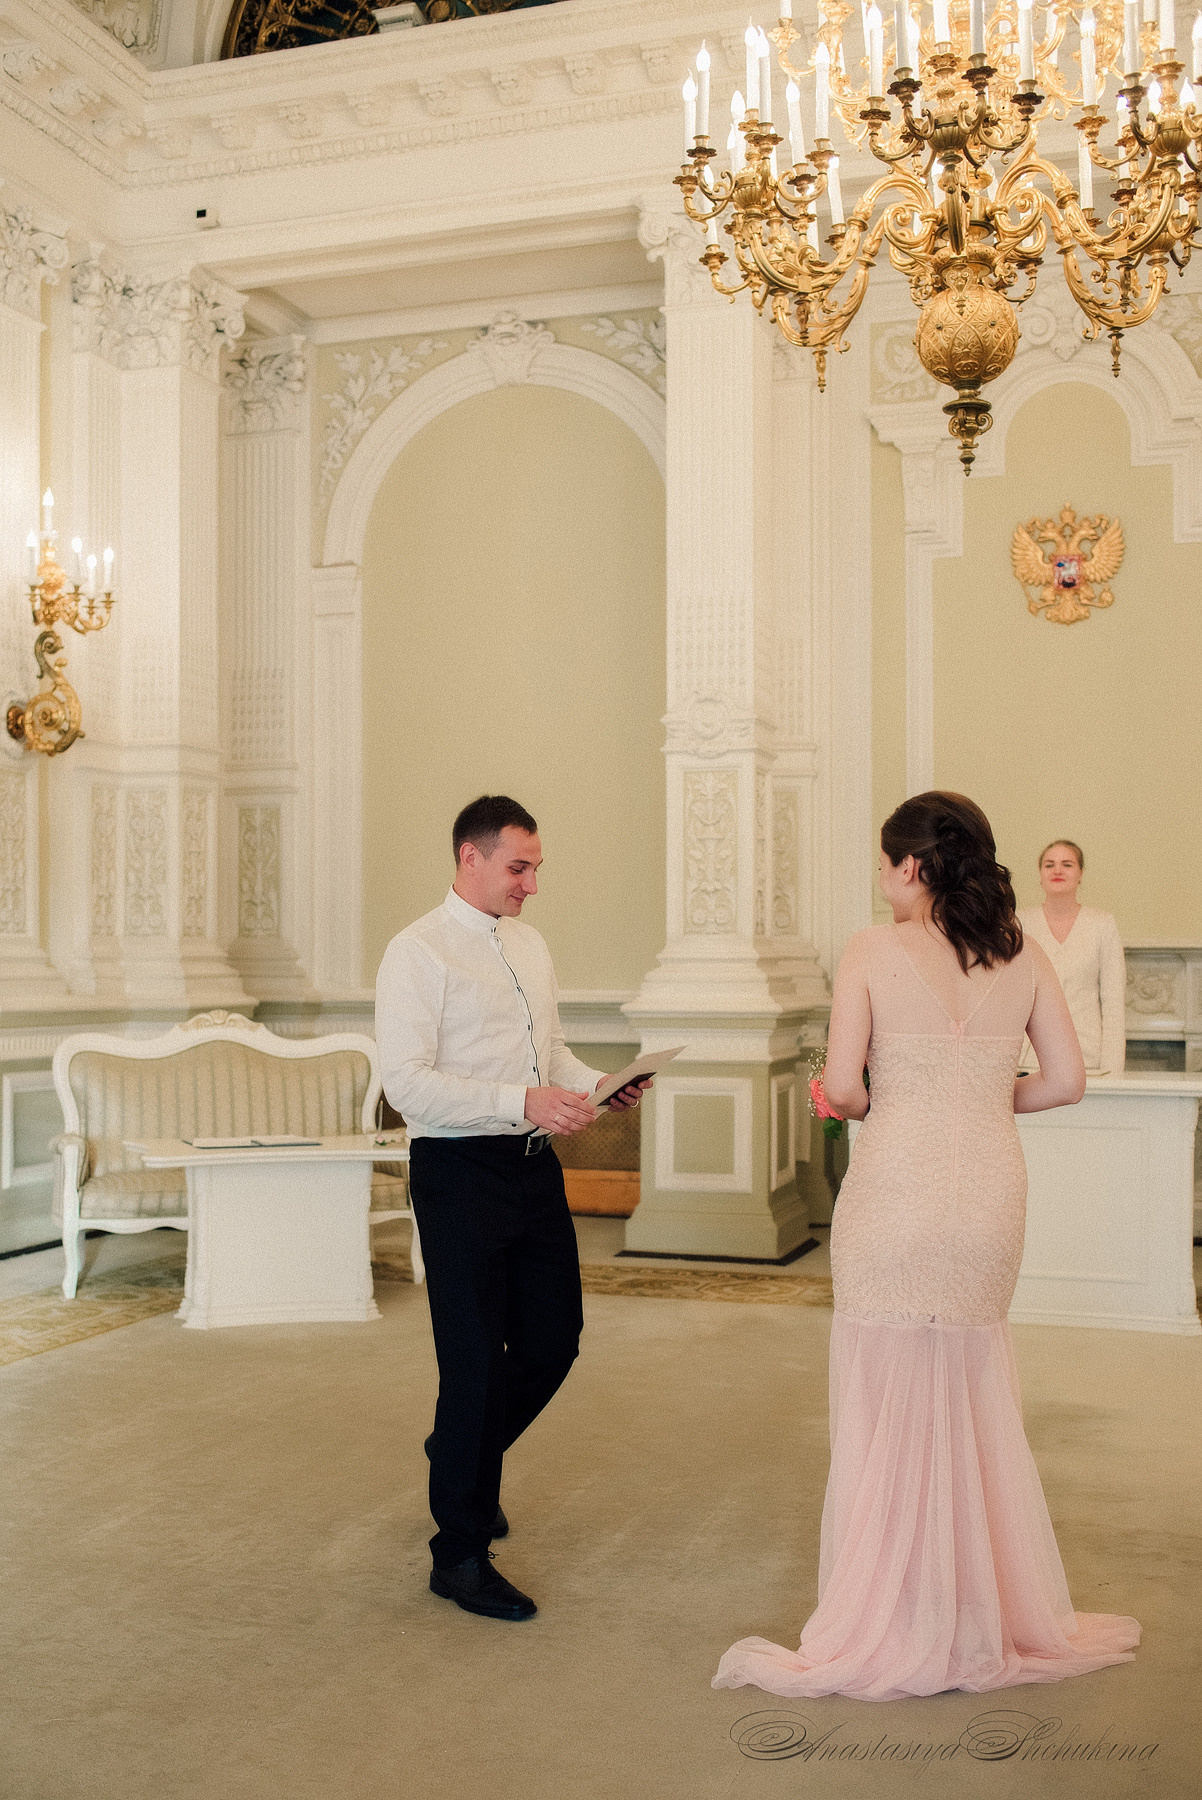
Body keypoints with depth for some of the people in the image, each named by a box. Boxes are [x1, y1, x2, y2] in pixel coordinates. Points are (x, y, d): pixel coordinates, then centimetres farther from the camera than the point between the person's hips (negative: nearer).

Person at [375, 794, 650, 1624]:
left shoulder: (531, 945, 13)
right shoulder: (418, 953, -12)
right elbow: (407, 1083, -19)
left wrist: (598, 1083, 1)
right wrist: (523, 1101, -27)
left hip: (534, 1165, 7)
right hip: (460, 1173, -7)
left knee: (554, 1340, 13)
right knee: (475, 1361, -1)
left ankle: (467, 1455, 42)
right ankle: (459, 1554, 15)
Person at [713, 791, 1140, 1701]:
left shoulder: (875, 950, -7)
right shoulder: (1023, 955, 4)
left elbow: (841, 1085, -11)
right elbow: (1067, 1079, 3)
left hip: (897, 1190, -4)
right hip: (991, 1192, 4)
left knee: (888, 1406, 8)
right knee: (977, 1406, 18)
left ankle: (889, 1629, 17)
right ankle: (987, 1617, 29)